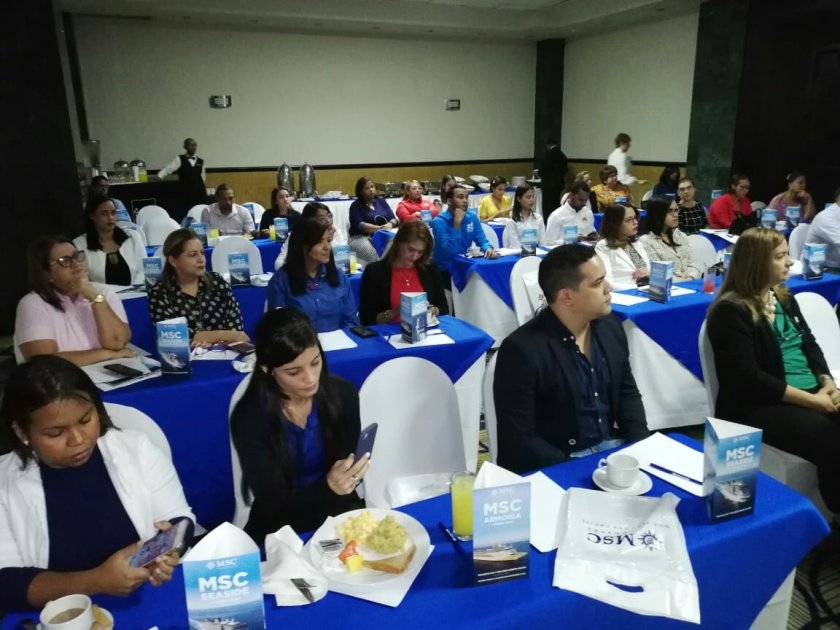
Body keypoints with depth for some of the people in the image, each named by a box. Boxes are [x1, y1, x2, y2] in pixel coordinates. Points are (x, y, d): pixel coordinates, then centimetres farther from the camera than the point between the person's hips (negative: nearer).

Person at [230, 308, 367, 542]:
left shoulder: (342, 393, -8)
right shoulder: (249, 418, -17)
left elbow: (349, 464, -1)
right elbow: (272, 505, -15)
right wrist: (328, 487, -32)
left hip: (339, 513, 2)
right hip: (283, 530, -2)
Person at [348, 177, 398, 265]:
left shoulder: (381, 201, 17)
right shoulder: (355, 206, 3)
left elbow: (393, 219, 12)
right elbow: (359, 225, -11)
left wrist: (390, 224, -14)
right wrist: (379, 228, -24)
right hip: (361, 237, -4)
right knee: (372, 252, -38)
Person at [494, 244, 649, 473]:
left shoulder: (610, 326, 2)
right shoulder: (522, 349, -20)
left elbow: (627, 393, 13)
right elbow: (518, 441, -18)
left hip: (612, 447, 7)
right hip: (560, 466, -7)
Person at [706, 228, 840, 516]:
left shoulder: (783, 297, 15)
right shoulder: (731, 311, -10)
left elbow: (810, 345, 14)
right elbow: (748, 378, -16)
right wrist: (812, 400, -17)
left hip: (811, 394, 8)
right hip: (757, 405, -7)